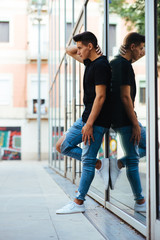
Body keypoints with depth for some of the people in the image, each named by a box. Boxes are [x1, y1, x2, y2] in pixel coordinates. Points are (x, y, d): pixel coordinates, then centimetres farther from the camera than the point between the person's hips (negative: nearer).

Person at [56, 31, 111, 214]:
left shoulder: (100, 65, -16)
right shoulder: (90, 62, 13)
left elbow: (100, 96, -21)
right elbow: (69, 51, 28)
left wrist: (89, 124, -23)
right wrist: (81, 47, 9)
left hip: (97, 121, -10)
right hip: (86, 118, 10)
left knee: (87, 161, -4)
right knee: (62, 146, 10)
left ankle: (78, 203, 4)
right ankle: (100, 165, 13)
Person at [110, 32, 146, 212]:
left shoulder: (114, 62, 13)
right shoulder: (125, 65, -15)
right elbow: (125, 96, -20)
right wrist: (135, 124, -18)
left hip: (117, 119, 10)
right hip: (125, 119, -10)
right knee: (133, 159, -3)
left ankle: (118, 164, 7)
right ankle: (140, 202, 5)